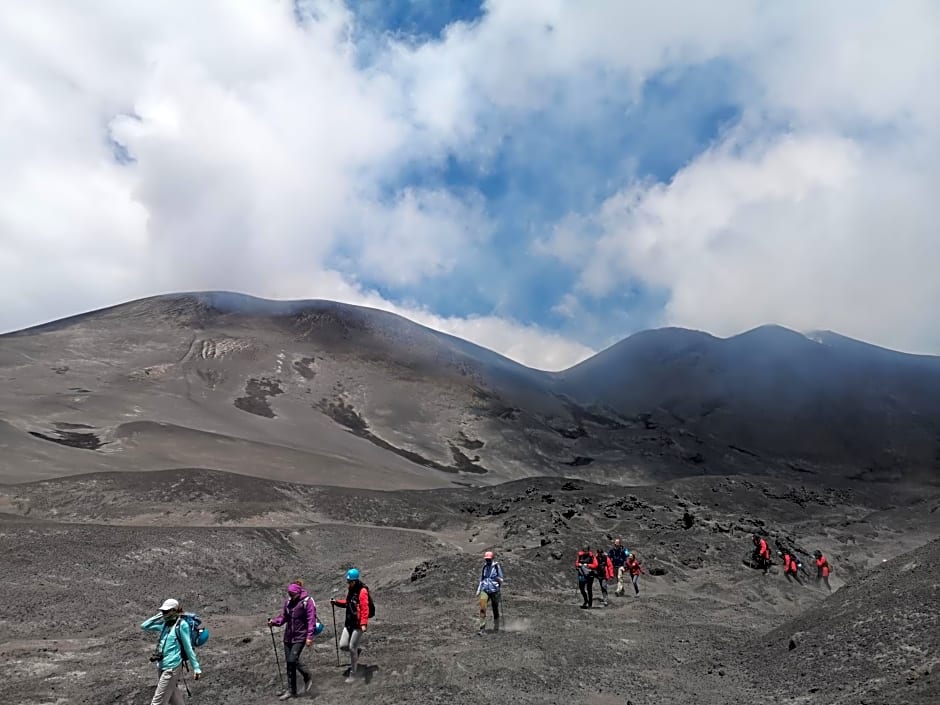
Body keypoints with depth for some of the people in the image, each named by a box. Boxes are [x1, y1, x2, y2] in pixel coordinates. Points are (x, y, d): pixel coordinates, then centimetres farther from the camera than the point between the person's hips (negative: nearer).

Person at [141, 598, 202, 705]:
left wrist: (196, 667, -12)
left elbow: (188, 648, -11)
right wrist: (159, 615, 6)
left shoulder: (181, 624, -11)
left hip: (172, 667, -8)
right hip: (163, 667, 8)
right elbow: (144, 626, 15)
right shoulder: (164, 624, 9)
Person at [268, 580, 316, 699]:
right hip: (288, 636, 6)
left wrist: (309, 636, -21)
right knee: (289, 662, 8)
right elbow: (283, 616, 10)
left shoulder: (307, 602, -14)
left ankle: (308, 677, 12)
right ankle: (291, 690, 20)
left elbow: (311, 620, -16)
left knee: (292, 659, -14)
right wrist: (274, 621, -9)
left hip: (300, 637, -6)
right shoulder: (288, 601, 3)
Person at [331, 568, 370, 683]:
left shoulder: (362, 591, -17)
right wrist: (336, 602, 10)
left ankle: (352, 674, 13)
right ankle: (357, 649, 34)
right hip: (349, 623, 8)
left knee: (352, 648, -3)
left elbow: (365, 609, -24)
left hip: (358, 625, -7)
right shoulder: (350, 590, 9)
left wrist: (364, 623, -32)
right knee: (343, 646, 3)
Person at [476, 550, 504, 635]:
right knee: (482, 608, -14)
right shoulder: (484, 567, 11)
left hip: (494, 590, -3)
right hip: (485, 590, 3)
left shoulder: (496, 566, -3)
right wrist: (478, 591, 19)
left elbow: (501, 579, 0)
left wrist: (499, 579, -23)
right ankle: (482, 629, -14)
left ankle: (496, 627, 27)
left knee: (495, 609, 7)